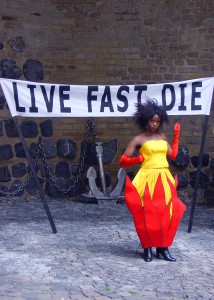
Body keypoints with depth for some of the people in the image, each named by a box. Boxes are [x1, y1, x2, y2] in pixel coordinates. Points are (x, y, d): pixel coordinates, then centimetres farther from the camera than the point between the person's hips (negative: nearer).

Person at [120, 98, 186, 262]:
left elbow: (173, 155, 14)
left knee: (167, 214, 2)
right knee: (148, 214, -5)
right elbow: (123, 161, -1)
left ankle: (163, 248, 10)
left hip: (164, 180, 5)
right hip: (148, 180, -5)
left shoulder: (162, 136, 15)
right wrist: (138, 159, -18)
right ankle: (148, 248, 7)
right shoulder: (138, 139, 0)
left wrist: (176, 135, 16)